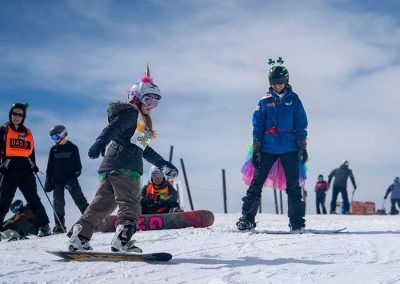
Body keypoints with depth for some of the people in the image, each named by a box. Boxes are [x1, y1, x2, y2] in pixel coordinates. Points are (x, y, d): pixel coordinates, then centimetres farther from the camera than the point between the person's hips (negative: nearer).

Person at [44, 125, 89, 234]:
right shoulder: (53, 150, 11)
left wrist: (76, 174, -9)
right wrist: (49, 181, 6)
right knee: (58, 204, 1)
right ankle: (59, 226, 6)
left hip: (71, 180, -3)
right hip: (57, 181, 3)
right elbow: (49, 167, 13)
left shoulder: (72, 148, 3)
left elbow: (77, 164, 4)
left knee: (80, 200, -7)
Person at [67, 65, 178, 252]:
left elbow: (144, 149, 38)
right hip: (124, 167, -10)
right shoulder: (131, 113, -1)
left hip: (111, 168, 10)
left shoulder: (141, 120, 30)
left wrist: (163, 164, 41)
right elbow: (113, 127, -19)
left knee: (102, 204, 8)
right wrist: (100, 142, -37)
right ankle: (122, 239, -26)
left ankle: (78, 237, 7)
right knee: (130, 204, -15)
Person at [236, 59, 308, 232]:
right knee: (257, 182, -4)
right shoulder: (265, 101, 8)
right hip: (267, 148, 1)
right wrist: (256, 149, -1)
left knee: (293, 185, -1)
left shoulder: (294, 100, 7)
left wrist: (302, 146, -1)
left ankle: (297, 221, 3)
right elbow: (258, 125, 6)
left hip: (289, 149, 0)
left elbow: (301, 124, 6)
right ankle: (247, 218, -2)